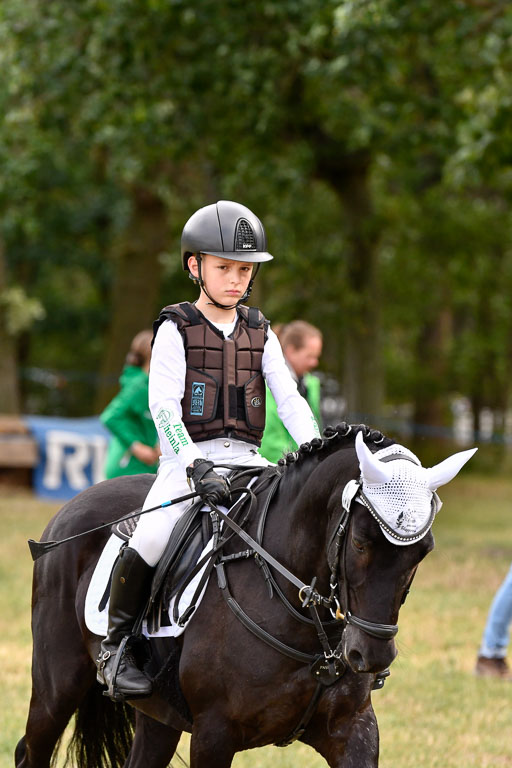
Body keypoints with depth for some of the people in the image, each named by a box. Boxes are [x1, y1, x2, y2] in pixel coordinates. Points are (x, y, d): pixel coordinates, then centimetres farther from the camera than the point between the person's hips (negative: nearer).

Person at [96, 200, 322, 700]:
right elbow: (163, 405, -11)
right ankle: (114, 645, -7)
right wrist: (195, 467, -25)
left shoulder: (261, 334, 14)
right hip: (187, 458, -4)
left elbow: (290, 401, 7)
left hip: (246, 460, 4)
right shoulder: (176, 330, 0)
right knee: (150, 542, -28)